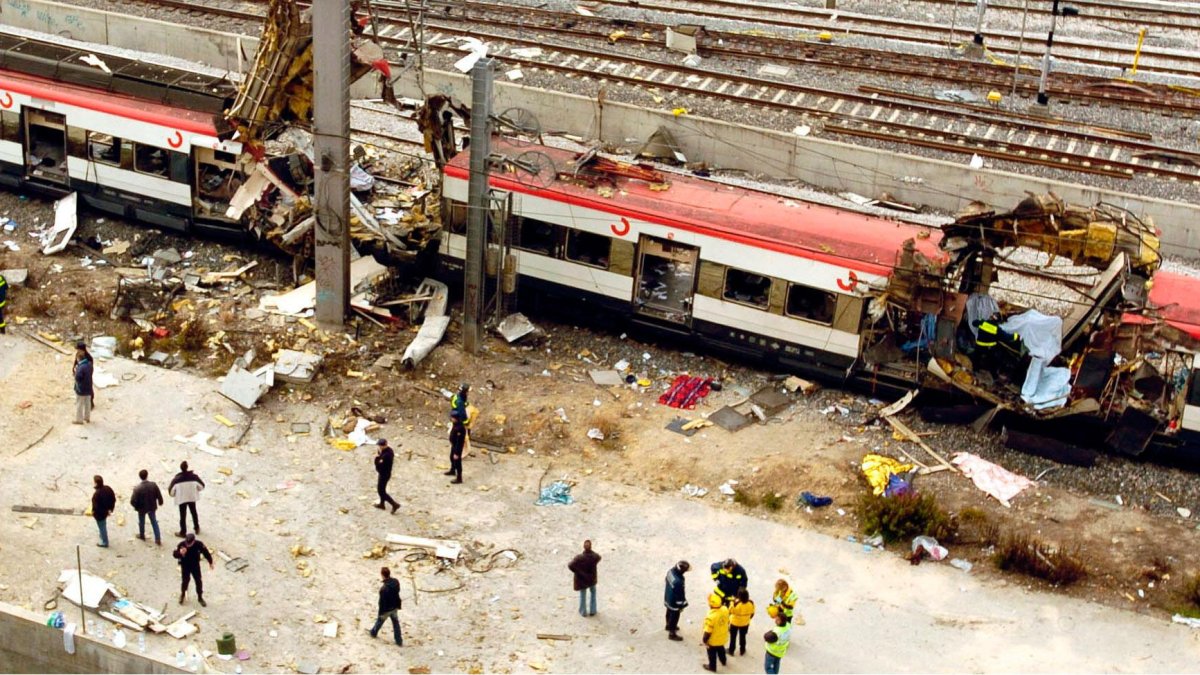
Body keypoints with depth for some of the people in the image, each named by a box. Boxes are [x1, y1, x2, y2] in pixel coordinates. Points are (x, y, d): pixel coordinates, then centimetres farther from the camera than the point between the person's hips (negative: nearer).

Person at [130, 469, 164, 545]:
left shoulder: (138, 488, -26)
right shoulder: (153, 485, -18)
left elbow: (133, 501, -21)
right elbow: (159, 495, -9)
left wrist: (136, 506, 1)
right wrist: (160, 502, 12)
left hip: (142, 508, -2)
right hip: (152, 507, 2)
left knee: (141, 522, 23)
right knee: (154, 522, 18)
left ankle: (142, 535, 46)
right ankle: (158, 539, 16)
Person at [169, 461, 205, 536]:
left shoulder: (176, 479, -18)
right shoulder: (193, 476, -13)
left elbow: (171, 491, -13)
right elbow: (201, 485, -5)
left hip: (181, 499, -2)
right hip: (192, 498, 2)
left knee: (182, 515, 9)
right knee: (194, 512, 22)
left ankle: (183, 532, 17)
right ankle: (197, 528, 34)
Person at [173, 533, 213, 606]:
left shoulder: (199, 544, -25)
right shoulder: (181, 545, -27)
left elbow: (206, 553, -8)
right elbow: (175, 555, -18)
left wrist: (210, 563, 3)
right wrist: (180, 553, -42)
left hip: (195, 566, 1)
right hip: (185, 566, -1)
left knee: (199, 581, 10)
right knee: (185, 581, 14)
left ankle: (200, 597, 31)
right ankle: (182, 595, 43)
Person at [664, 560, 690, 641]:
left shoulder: (670, 571, -18)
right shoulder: (678, 582, -43)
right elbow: (679, 595, -28)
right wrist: (681, 605, -11)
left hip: (668, 598, 8)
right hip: (674, 602, -8)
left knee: (669, 613, 32)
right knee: (674, 617, 16)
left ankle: (669, 625, 57)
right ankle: (672, 634, 37)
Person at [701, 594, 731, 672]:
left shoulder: (711, 617, -39)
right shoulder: (725, 609, -21)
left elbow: (708, 632, -28)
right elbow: (727, 622, -1)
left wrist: (704, 640, -13)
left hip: (713, 641, -6)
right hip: (723, 637, 6)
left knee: (712, 654, 22)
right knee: (721, 650, 34)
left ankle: (712, 667, 44)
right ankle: (723, 661, 58)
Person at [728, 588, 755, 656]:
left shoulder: (735, 603, -33)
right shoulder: (751, 603, -22)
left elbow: (730, 612, -17)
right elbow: (752, 614, -7)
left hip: (734, 623, -3)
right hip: (745, 623, 3)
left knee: (733, 637, 20)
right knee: (743, 637, 25)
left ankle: (731, 651, 36)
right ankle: (742, 651, 41)